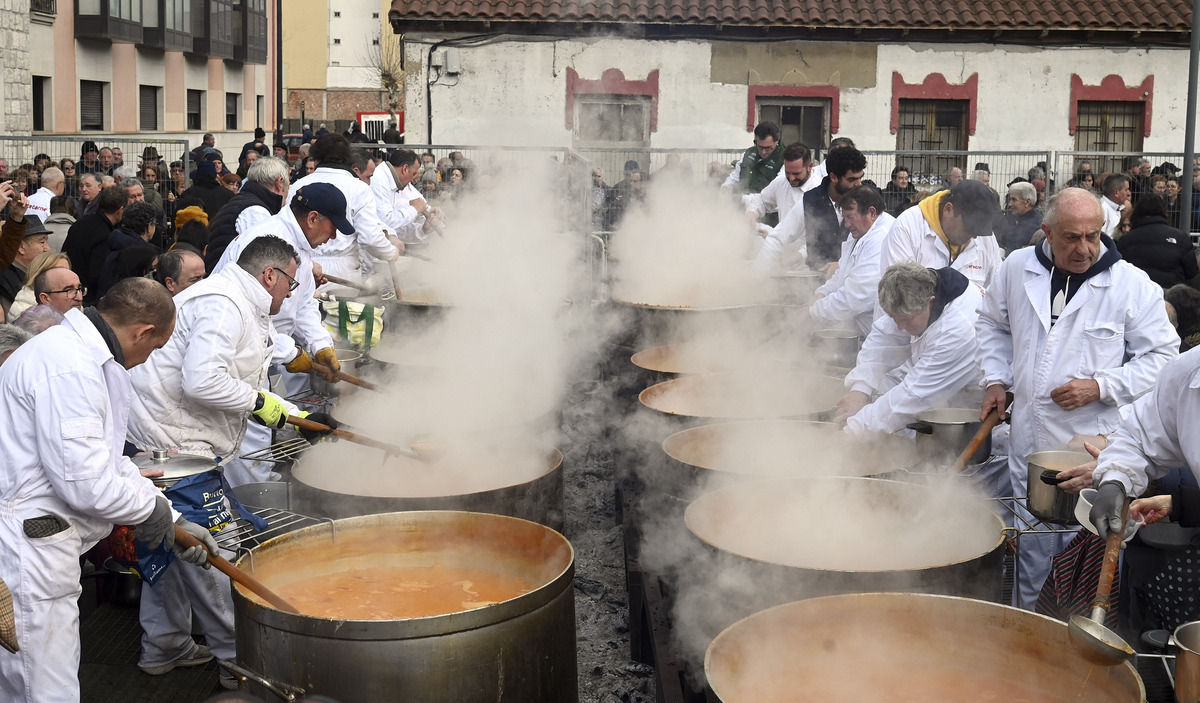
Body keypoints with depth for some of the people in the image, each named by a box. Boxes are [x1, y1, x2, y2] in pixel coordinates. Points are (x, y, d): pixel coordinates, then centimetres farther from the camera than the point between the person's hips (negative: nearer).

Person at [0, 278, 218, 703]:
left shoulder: (81, 353, 13)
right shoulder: (68, 369, -21)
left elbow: (108, 461, 19)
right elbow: (85, 483, -23)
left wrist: (173, 521, 15)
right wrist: (153, 510, -5)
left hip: (34, 546, 11)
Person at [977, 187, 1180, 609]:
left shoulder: (1133, 285, -7)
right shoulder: (1017, 269, 3)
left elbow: (1161, 354, -3)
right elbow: (993, 324, 21)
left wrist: (1100, 387, -14)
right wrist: (995, 380, 9)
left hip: (1096, 449, -3)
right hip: (1028, 445, 3)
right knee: (1032, 550, 14)